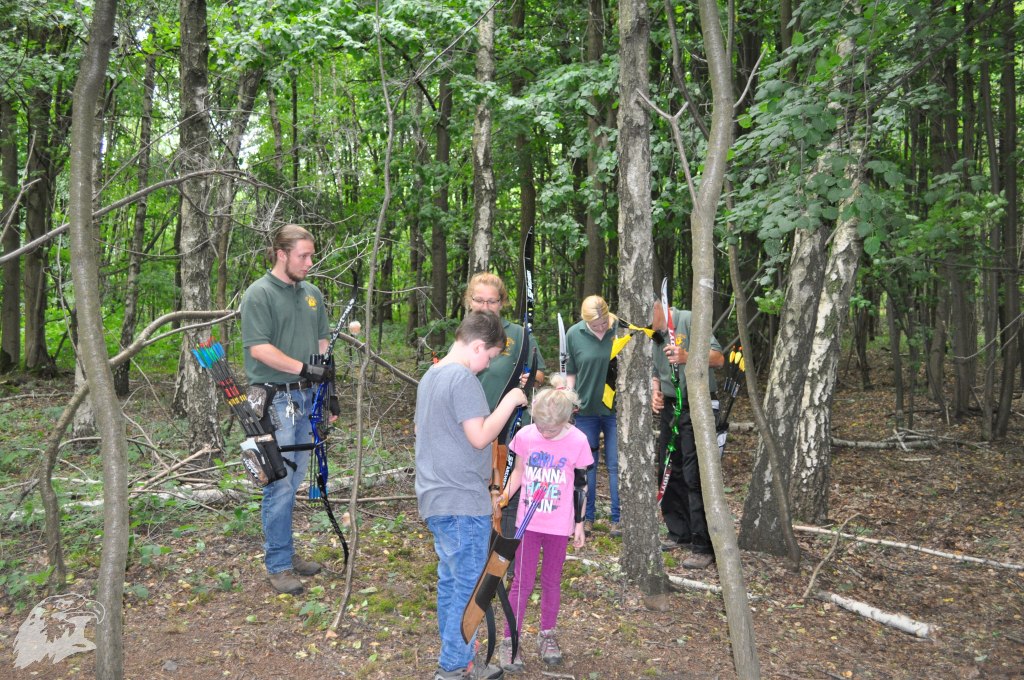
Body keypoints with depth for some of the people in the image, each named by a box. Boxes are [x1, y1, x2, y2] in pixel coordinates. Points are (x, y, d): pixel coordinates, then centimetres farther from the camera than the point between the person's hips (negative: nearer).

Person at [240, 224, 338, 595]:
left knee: (293, 482, 15)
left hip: (307, 397, 7)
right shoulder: (259, 294, -8)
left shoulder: (312, 293, 13)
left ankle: (286, 552, 27)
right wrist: (304, 368, -20)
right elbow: (259, 348, -16)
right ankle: (278, 565, 9)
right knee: (280, 485, -2)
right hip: (276, 400, -7)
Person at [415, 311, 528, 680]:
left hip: (436, 499, 10)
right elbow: (480, 437, -20)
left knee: (451, 583, 16)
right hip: (463, 502, -10)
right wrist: (509, 401, -11)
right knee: (470, 589, 0)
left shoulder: (431, 375, 14)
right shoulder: (463, 377, -17)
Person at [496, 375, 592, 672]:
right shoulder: (525, 436, -10)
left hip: (559, 524, 0)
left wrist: (579, 523, 2)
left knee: (552, 580, 14)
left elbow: (580, 486, -2)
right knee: (523, 582, 3)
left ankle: (547, 636, 32)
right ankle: (509, 641, 13)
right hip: (528, 522, 0)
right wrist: (503, 497, -7)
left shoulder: (578, 441, -13)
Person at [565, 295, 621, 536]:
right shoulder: (574, 334, -5)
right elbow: (571, 372, 5)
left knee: (616, 465, 5)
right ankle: (587, 517, 23)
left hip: (616, 408, -1)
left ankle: (617, 519, 15)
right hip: (586, 408, 2)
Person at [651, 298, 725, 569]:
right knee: (669, 472, 12)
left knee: (694, 476, -9)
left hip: (696, 407, -8)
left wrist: (687, 357, -34)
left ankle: (704, 547, -3)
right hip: (670, 408, 8)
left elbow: (718, 358, -17)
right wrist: (656, 393, 1)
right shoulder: (654, 335, 14)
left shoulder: (688, 320, -11)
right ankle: (680, 533, 26)